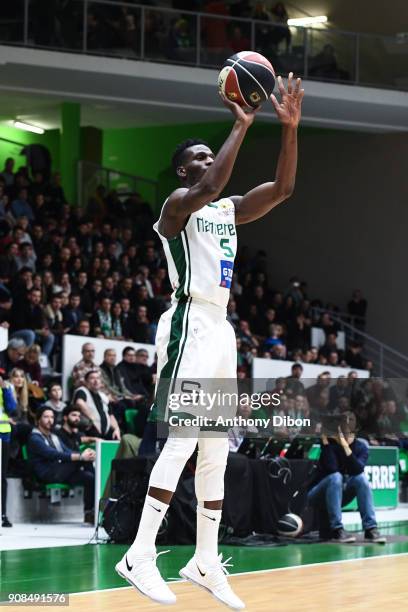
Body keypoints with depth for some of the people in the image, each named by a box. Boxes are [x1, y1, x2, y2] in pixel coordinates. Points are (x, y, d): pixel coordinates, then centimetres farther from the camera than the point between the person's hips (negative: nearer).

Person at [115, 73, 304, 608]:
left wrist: (289, 127, -1)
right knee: (182, 441, -17)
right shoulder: (178, 204, -5)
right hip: (190, 327, -9)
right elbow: (209, 188, -27)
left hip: (221, 328, 9)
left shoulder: (229, 209, 18)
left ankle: (206, 562, 13)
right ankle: (140, 557, -17)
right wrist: (241, 126, -23)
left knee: (217, 450, 8)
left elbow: (283, 188, 10)